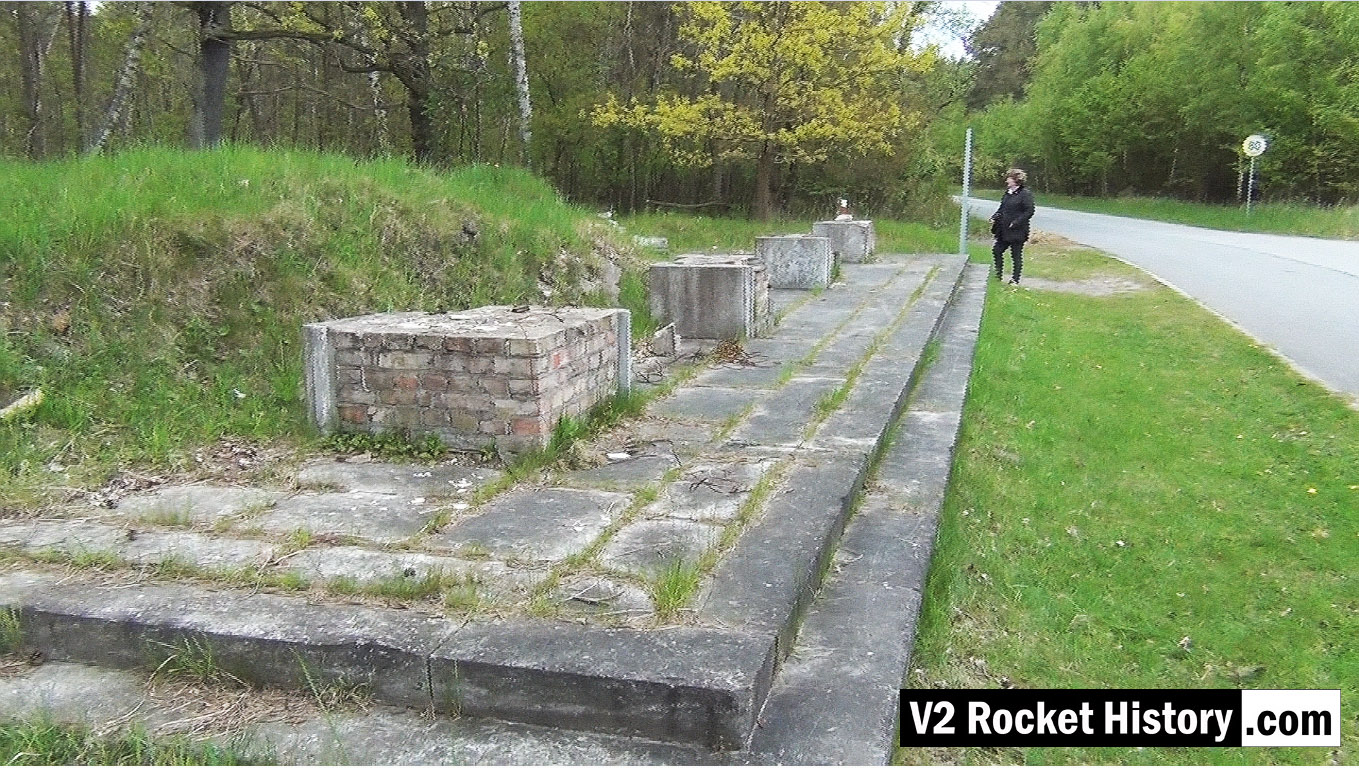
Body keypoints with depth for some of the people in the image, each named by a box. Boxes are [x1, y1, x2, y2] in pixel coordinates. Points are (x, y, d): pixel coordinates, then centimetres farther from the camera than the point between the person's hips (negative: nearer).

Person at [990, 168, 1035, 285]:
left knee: (1016, 256, 3)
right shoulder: (1007, 193, 11)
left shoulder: (1025, 194, -13)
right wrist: (994, 217, 2)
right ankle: (998, 274, 24)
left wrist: (1016, 222, -21)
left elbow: (1029, 211, -15)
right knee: (997, 250, 9)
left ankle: (1015, 279, 13)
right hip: (1003, 230, 8)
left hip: (1017, 231, -8)